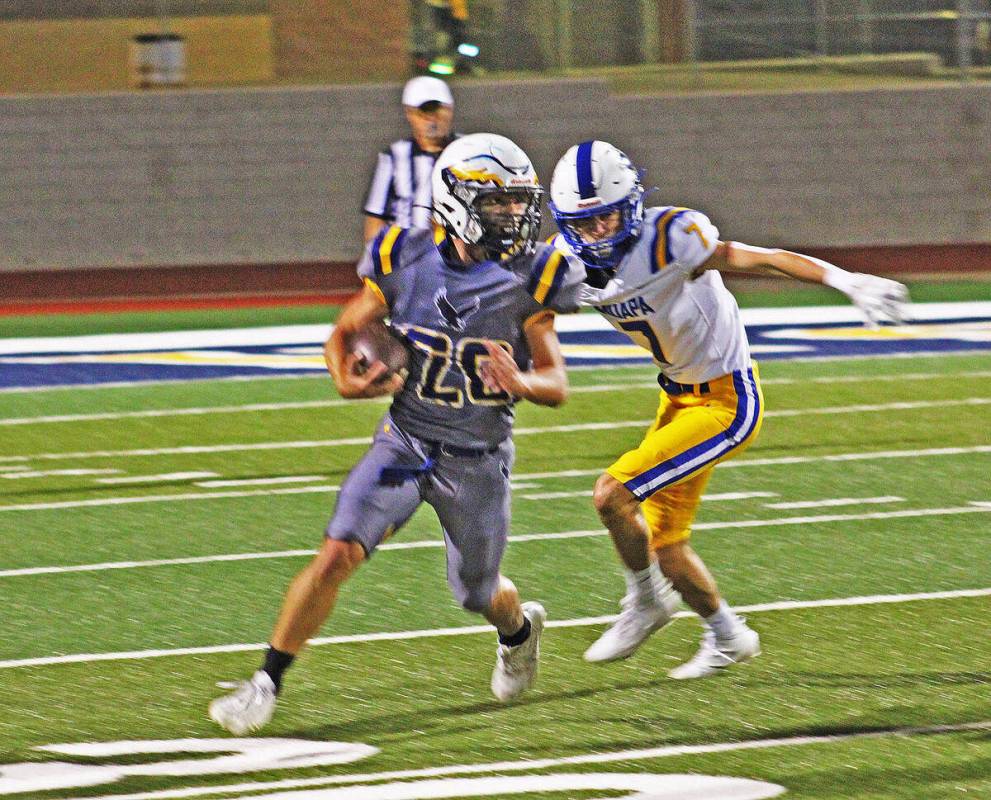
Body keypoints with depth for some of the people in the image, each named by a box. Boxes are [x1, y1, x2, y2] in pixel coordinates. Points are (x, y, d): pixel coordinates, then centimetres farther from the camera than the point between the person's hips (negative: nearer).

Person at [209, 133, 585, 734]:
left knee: (478, 594, 16)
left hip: (478, 461, 0)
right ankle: (266, 685, -8)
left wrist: (521, 382, -30)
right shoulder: (405, 262, -9)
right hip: (404, 444, 0)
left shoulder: (527, 280, -11)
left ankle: (520, 627, 53)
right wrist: (347, 379, -16)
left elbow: (557, 385, -7)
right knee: (337, 556, -17)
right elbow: (345, 332, 5)